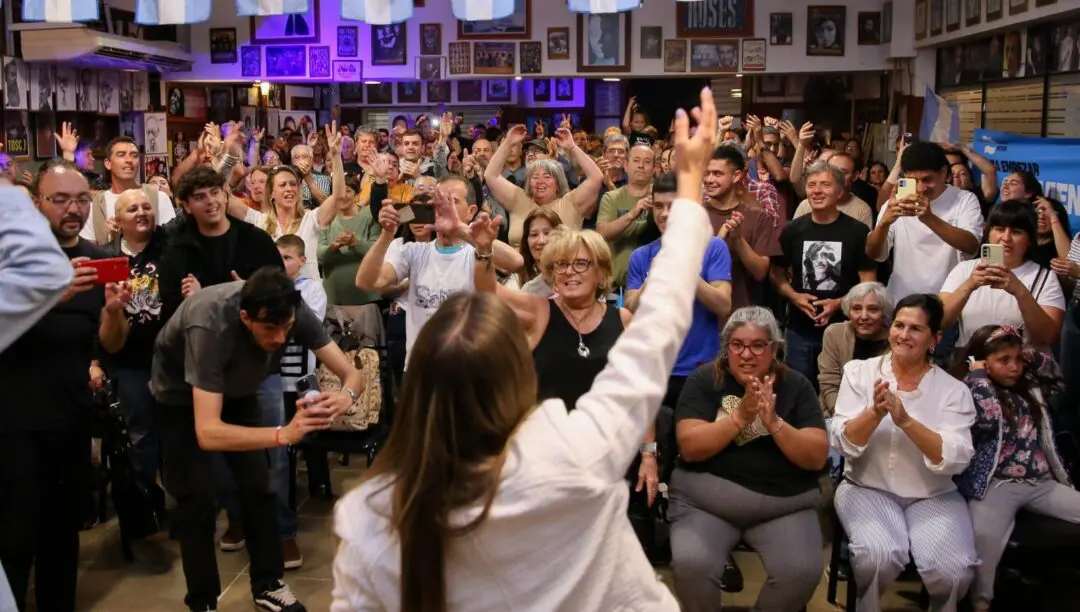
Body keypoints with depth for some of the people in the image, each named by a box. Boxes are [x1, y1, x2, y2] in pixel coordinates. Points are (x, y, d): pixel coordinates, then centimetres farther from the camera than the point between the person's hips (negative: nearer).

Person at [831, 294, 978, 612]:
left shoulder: (954, 390, -1)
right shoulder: (859, 372, 0)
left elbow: (956, 460, -13)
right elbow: (842, 443, -7)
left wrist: (906, 421, -26)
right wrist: (874, 413, -26)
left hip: (934, 496, 1)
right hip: (868, 489, 0)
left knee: (952, 569, -25)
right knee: (879, 555, -30)